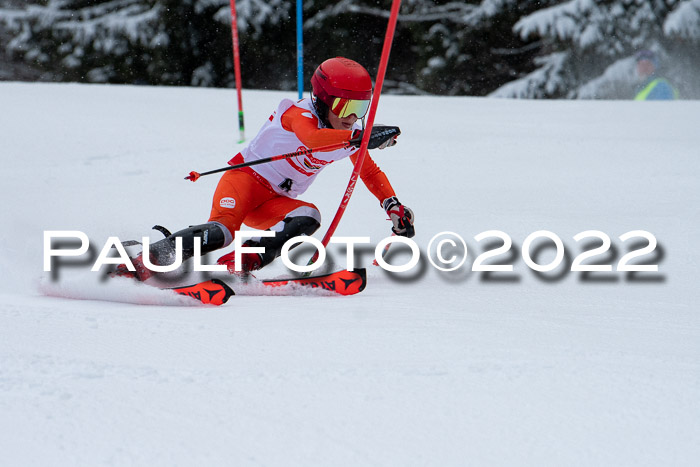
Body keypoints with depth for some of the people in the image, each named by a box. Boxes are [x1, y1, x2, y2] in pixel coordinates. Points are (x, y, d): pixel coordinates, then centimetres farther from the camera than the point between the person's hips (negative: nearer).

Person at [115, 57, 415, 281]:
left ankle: (238, 264, -31)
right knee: (222, 229, -34)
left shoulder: (349, 136, 6)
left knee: (307, 219, -26)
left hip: (274, 202, 7)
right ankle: (145, 261, -29)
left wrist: (394, 206, 5)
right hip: (246, 178, -7)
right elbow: (312, 139, -41)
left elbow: (371, 173, 20)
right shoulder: (300, 114, -17)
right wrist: (360, 137, -49)